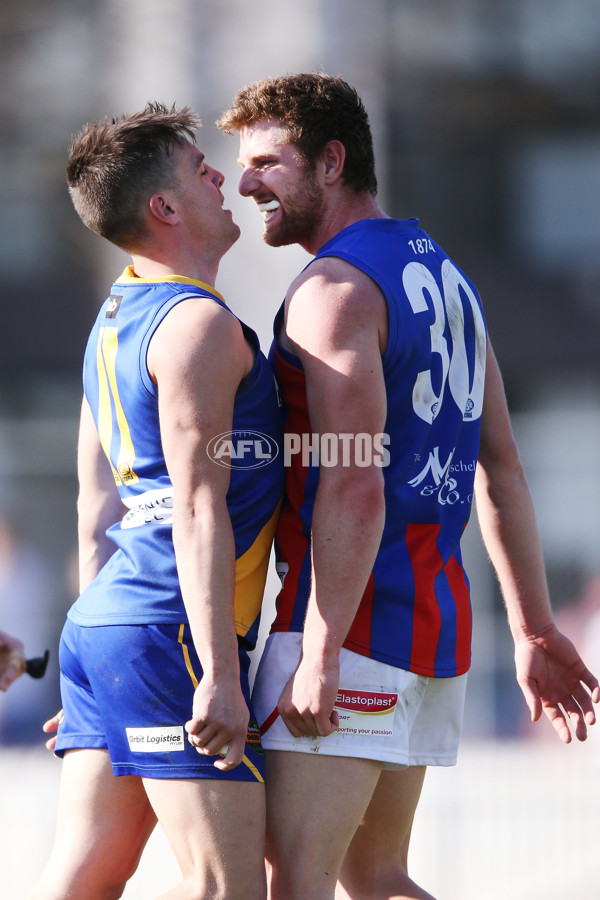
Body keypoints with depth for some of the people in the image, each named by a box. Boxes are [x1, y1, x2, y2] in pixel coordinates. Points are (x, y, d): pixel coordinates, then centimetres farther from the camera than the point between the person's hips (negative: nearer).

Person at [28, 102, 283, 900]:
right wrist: (219, 677, -21)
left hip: (103, 623, 10)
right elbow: (198, 510, -18)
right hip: (169, 631, -10)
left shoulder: (115, 322, 19)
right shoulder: (198, 324, -11)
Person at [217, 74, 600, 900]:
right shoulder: (444, 276, 17)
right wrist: (534, 629, 20)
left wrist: (319, 652, -23)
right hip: (436, 614, 10)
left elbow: (353, 487, -21)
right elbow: (501, 467, 18)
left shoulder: (335, 288, -12)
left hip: (355, 617, -10)